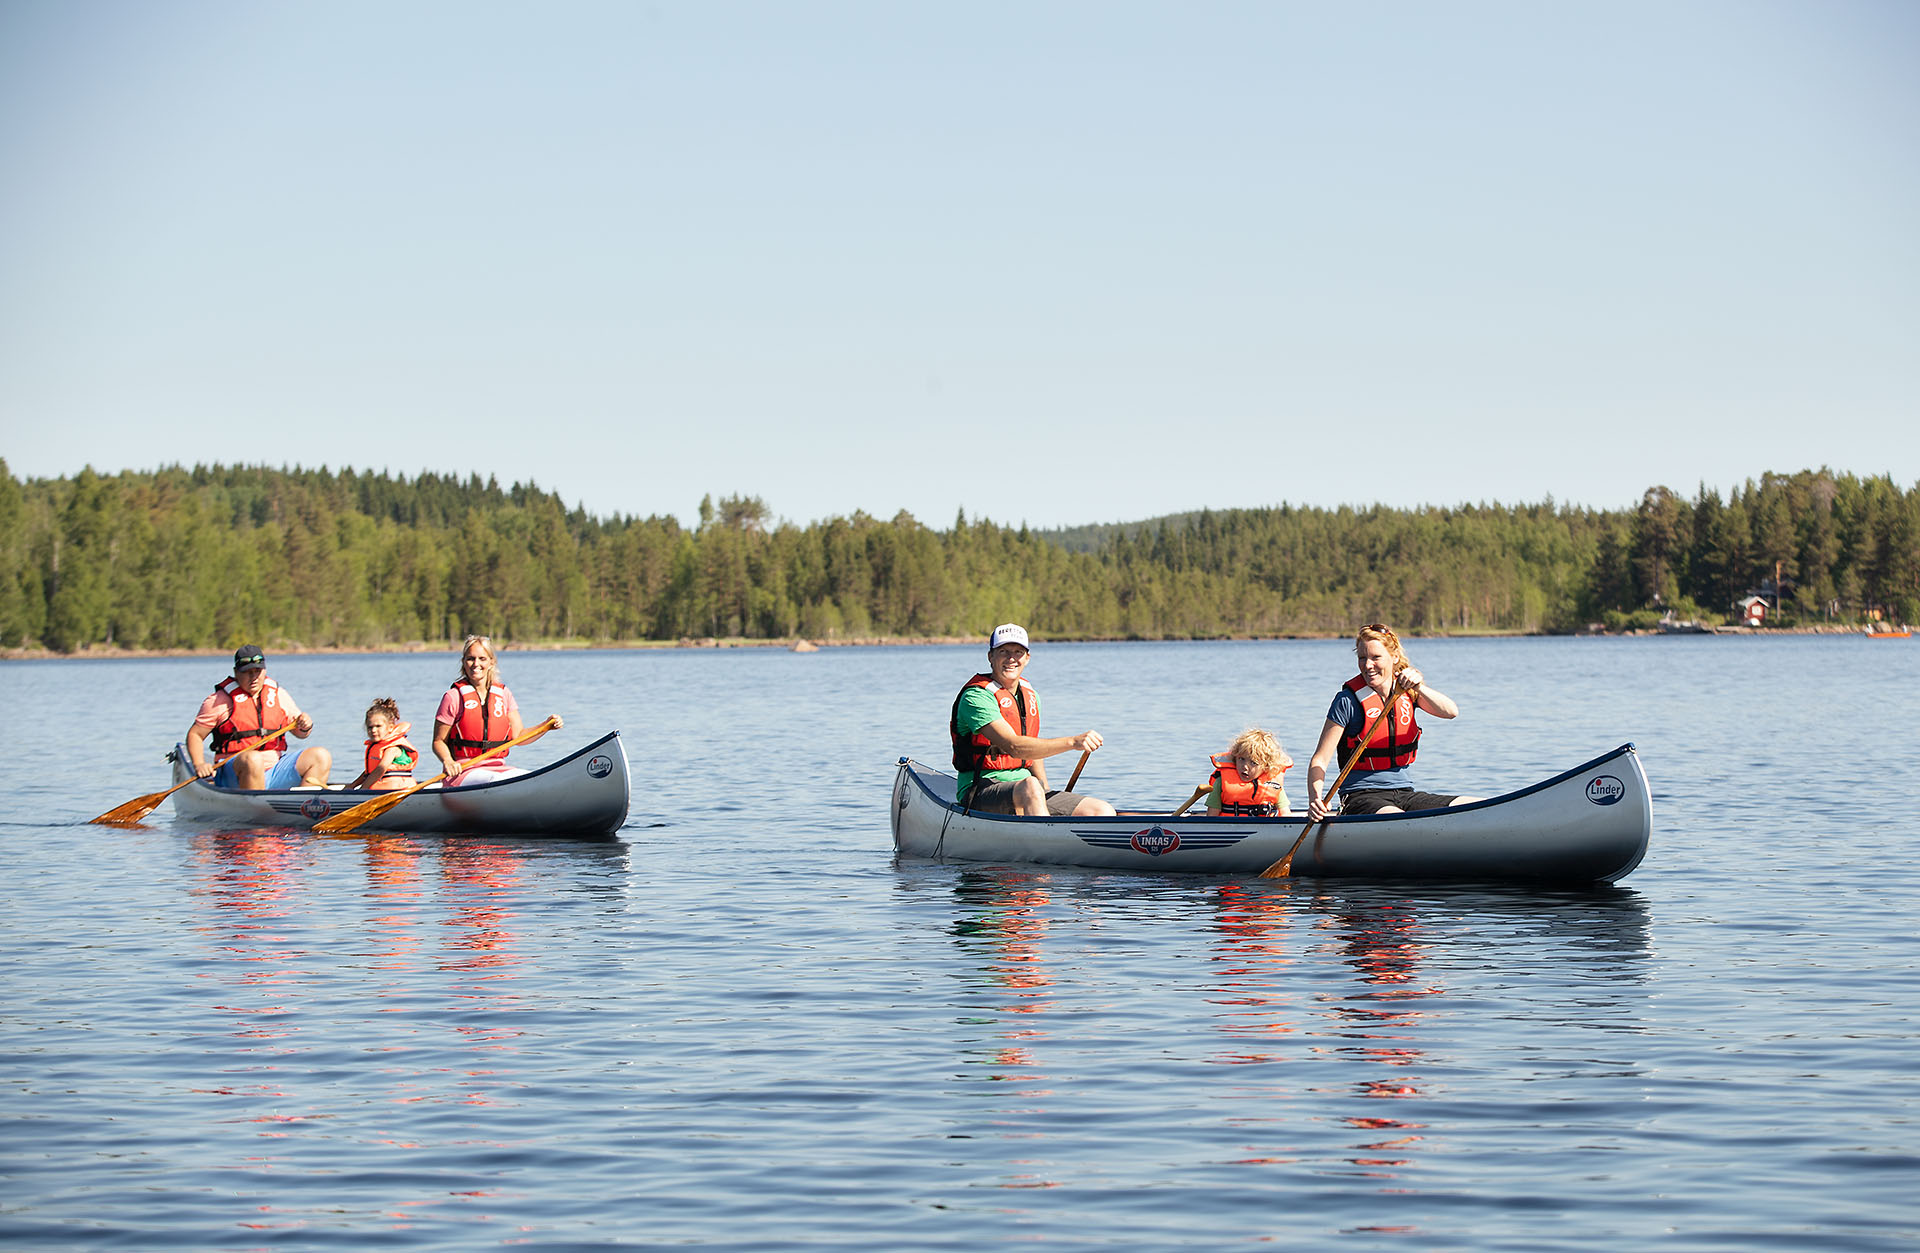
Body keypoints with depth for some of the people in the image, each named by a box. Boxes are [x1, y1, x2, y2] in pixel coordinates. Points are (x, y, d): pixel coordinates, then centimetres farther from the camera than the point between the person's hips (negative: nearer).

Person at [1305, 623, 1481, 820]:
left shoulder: (1406, 692, 8)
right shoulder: (1348, 701, -6)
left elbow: (1451, 712, -8)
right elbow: (1320, 759, -9)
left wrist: (1419, 688, -25)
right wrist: (1315, 799, -27)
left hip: (1404, 794, 6)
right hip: (1361, 796, -5)